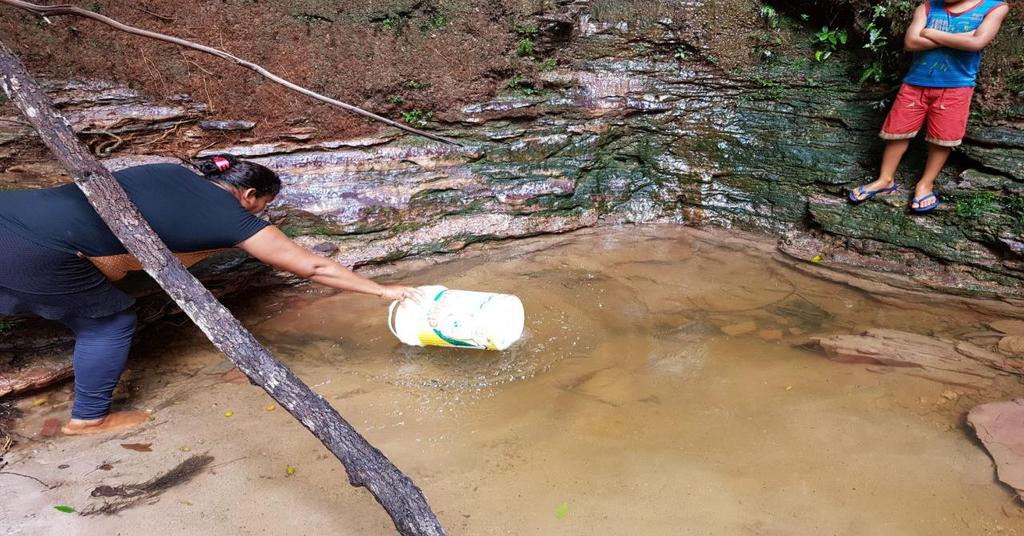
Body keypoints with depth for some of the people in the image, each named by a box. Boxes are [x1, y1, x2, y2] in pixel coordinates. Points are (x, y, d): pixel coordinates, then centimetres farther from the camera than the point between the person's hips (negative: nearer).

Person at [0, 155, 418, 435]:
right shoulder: (234, 219, -3)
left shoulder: (173, 174, 16)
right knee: (110, 321, 13)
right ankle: (90, 418, 30)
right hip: (35, 249, -7)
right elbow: (313, 268, 3)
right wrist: (383, 291, 10)